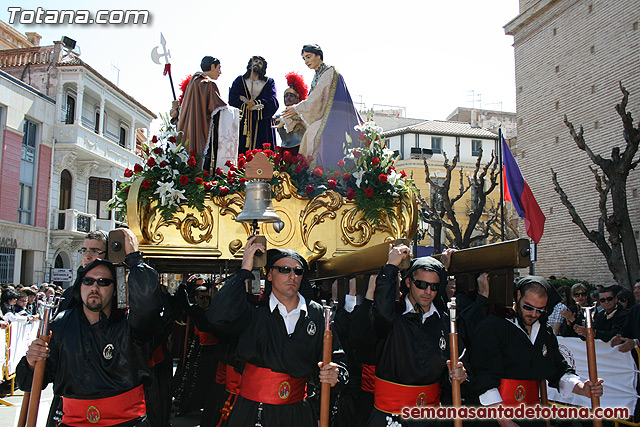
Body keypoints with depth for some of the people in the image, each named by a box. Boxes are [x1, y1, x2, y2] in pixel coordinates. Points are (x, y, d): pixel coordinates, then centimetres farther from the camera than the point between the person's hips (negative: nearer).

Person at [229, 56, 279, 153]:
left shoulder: (269, 82, 13)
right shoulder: (239, 80, 14)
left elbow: (273, 104, -2)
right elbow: (232, 101, 0)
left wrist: (252, 103, -7)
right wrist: (250, 107, -12)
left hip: (263, 127, 0)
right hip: (243, 125, 0)